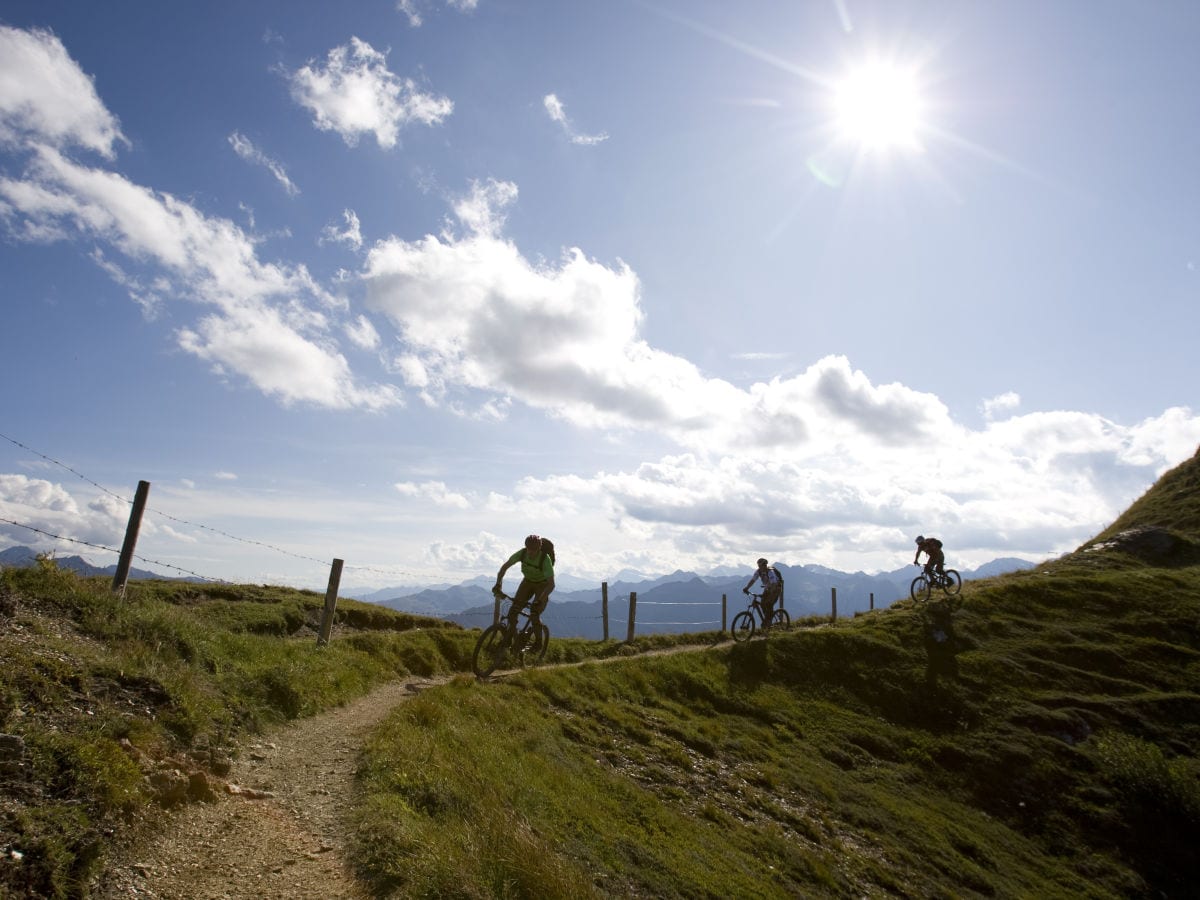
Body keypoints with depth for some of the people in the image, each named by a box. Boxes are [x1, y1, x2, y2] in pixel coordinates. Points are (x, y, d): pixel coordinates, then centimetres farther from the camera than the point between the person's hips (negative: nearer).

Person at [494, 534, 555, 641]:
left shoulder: (545, 559, -33)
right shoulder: (522, 553, -23)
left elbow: (551, 584, -36)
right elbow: (505, 567, -13)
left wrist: (540, 600, -48)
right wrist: (498, 584, -26)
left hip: (542, 585, -4)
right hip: (527, 581, 4)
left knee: (534, 616, -19)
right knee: (513, 611, -10)